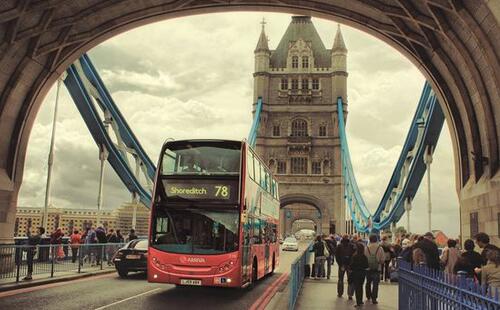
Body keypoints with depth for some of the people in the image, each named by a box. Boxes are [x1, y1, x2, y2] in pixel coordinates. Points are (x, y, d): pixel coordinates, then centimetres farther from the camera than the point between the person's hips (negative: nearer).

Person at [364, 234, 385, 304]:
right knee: (375, 284, 3)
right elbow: (383, 259, -8)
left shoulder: (366, 248, -11)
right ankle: (374, 299, -1)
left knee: (368, 283, 19)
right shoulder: (380, 248, -11)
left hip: (368, 268, 2)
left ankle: (368, 296, 33)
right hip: (377, 268, -2)